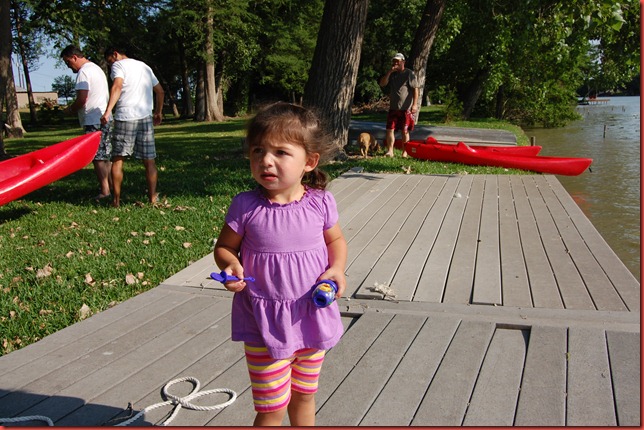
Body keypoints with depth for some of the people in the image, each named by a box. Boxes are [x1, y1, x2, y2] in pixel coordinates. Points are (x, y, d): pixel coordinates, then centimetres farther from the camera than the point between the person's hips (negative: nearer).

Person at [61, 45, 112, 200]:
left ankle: (104, 190, -6)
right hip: (106, 118, 10)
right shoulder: (97, 68, 20)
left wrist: (70, 109, 0)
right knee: (105, 157, 13)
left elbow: (82, 99, -18)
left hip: (94, 120, -10)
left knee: (98, 157, -7)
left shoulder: (83, 72, -11)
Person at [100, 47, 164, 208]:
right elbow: (160, 91, 26)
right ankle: (153, 198, 6)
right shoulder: (145, 66, 22)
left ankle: (116, 200, 2)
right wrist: (158, 113, 36)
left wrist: (107, 112, -25)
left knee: (118, 159, 2)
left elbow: (117, 86, -16)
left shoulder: (119, 65, 3)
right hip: (146, 117, 5)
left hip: (125, 117, -5)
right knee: (149, 161, 6)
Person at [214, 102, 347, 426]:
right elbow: (224, 247, 0)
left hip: (312, 317, 3)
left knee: (304, 395, 24)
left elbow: (335, 240, 9)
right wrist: (231, 264, -21)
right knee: (272, 408, 6)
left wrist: (337, 268, -9)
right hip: (266, 324, -2)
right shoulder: (245, 207, -14)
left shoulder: (320, 203, -9)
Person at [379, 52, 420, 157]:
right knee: (390, 129, -2)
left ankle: (405, 152, 10)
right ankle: (390, 151, 3)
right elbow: (382, 84, 1)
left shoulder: (409, 74, -2)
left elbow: (415, 89, -7)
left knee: (405, 131, 2)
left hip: (406, 109, -5)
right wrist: (389, 72, -9)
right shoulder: (392, 74, 14)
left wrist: (415, 104, -15)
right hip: (393, 108, 5)